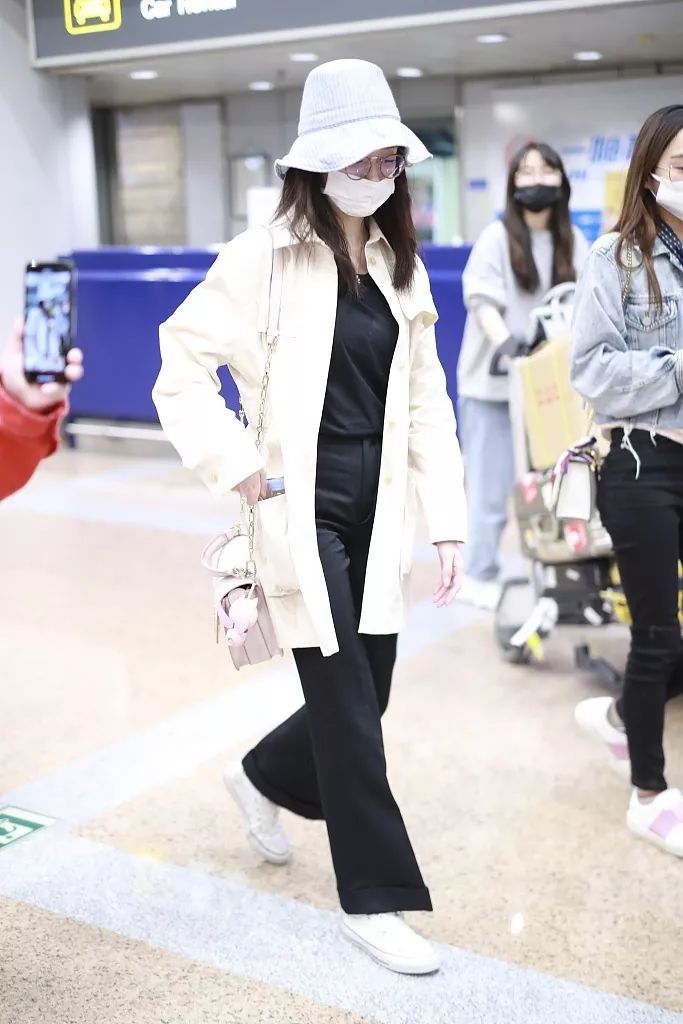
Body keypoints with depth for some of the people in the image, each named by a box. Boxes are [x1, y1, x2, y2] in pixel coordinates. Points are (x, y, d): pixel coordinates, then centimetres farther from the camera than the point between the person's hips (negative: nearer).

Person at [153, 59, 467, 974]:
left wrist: (448, 522, 5)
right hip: (302, 513, -6)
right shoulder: (264, 258, -8)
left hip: (376, 516, 6)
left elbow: (426, 406, 9)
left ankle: (267, 780, 43)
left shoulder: (403, 268, 9)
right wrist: (243, 470, -14)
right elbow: (183, 368, -8)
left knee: (362, 698, 12)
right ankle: (376, 897, 16)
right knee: (350, 707, -1)